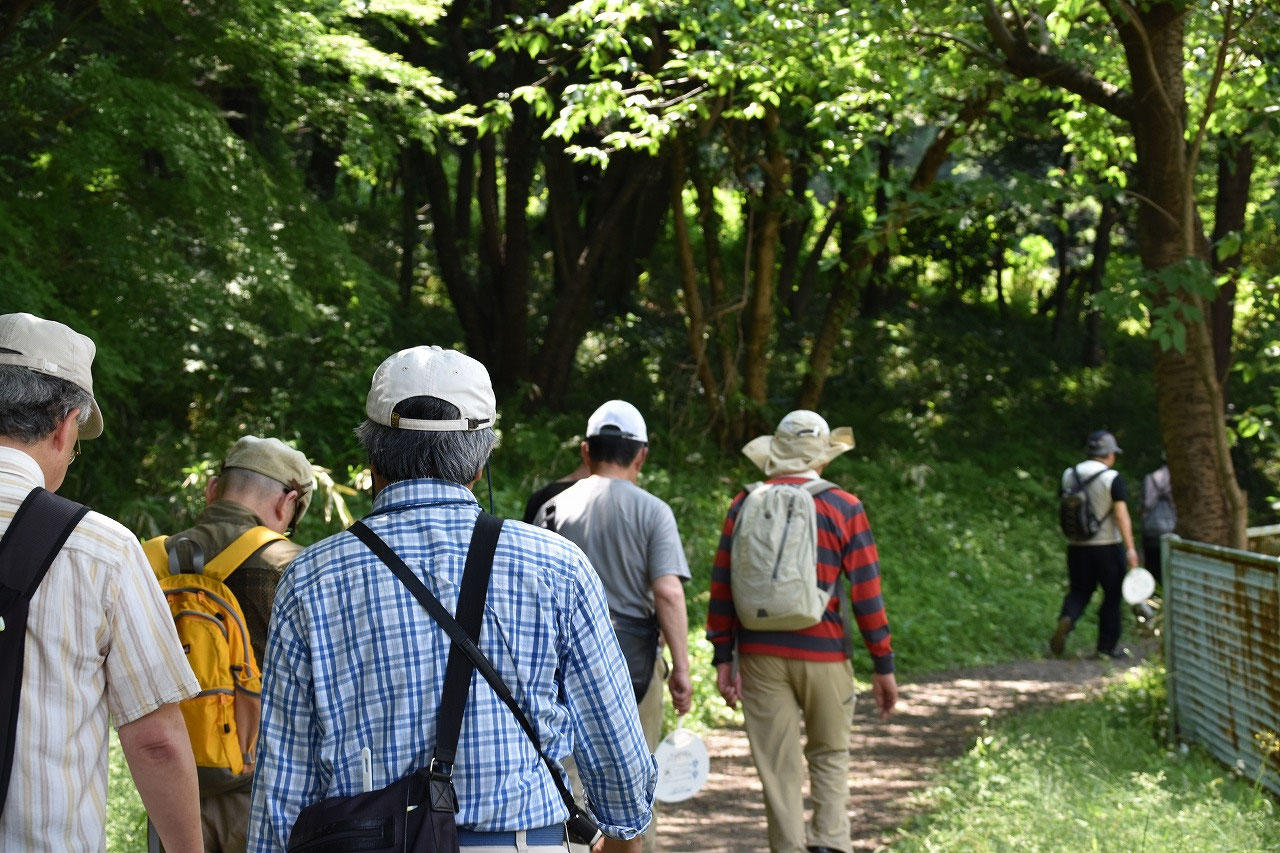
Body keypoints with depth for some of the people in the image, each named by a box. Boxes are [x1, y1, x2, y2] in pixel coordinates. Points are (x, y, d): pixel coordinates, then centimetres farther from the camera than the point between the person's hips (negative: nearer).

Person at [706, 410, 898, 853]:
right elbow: (866, 594, -3)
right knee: (829, 755, 14)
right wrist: (883, 666, 2)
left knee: (778, 766, 6)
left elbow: (721, 587, 3)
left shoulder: (744, 506, 3)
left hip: (760, 656, 1)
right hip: (823, 652, -1)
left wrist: (723, 658, 7)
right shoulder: (843, 509, -3)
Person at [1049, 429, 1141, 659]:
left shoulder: (1069, 475, 4)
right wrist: (1130, 549, -19)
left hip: (1077, 546, 4)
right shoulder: (1113, 478, -11)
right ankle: (1107, 646, 13)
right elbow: (1121, 514, -17)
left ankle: (1066, 619, -17)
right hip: (1108, 546, -4)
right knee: (1112, 594, 9)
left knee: (1079, 590, 13)